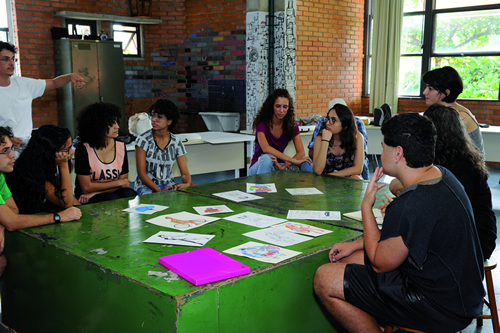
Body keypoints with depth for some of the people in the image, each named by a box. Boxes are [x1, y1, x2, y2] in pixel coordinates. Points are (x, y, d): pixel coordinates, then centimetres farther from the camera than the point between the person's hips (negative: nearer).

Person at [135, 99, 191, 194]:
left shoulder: (176, 143, 2)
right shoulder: (143, 139, -7)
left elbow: (185, 173, 2)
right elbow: (141, 173, -11)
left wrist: (187, 184, -23)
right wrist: (159, 191, -24)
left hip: (168, 185, 5)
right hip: (146, 186, -5)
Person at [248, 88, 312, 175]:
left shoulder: (292, 124, -2)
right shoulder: (262, 123, -14)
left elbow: (301, 152, -11)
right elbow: (265, 148, -31)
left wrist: (284, 166, -30)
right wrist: (293, 160, -35)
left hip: (279, 165, 3)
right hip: (258, 167, -3)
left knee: (305, 163, -24)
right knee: (267, 158, -37)